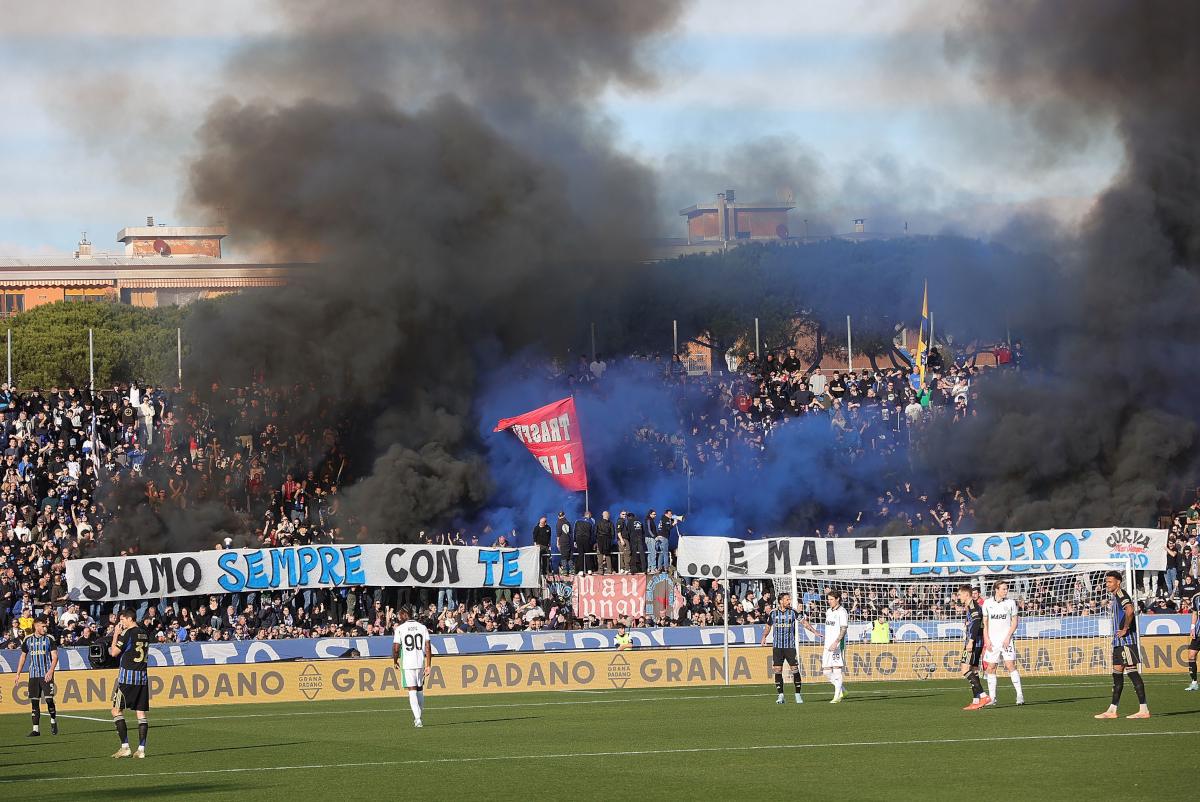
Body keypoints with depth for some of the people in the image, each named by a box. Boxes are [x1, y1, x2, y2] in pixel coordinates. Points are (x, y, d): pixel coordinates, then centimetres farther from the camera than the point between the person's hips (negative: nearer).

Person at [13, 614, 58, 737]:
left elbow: (55, 656, -5)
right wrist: (18, 674, 13)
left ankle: (53, 721, 14)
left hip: (46, 675, -3)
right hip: (33, 675, 3)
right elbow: (23, 657, 17)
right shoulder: (28, 640, 8)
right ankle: (36, 729, 3)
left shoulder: (50, 639, -1)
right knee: (34, 701, 0)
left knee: (49, 699, -11)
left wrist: (50, 671, -21)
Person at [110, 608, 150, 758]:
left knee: (117, 710, 0)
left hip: (128, 676, -7)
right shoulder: (145, 634, 13)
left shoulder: (127, 633, -10)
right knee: (142, 713, 5)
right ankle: (141, 749, 0)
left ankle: (125, 747, -8)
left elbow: (114, 652, -6)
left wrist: (116, 635, 6)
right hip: (143, 677, 7)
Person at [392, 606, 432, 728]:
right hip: (421, 663, 3)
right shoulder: (422, 627, 5)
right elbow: (428, 647, 1)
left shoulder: (400, 628, -5)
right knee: (420, 690, 16)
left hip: (407, 663, -3)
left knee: (412, 691, -4)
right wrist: (428, 665, 3)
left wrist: (395, 661, 11)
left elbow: (396, 648, -6)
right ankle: (418, 717, 24)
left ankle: (418, 719, -14)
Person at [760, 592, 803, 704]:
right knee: (778, 670, -3)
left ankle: (798, 695, 2)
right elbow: (768, 626, 17)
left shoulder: (792, 612, 1)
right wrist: (764, 637, 2)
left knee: (795, 669, -6)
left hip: (790, 646, -1)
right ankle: (781, 695, 4)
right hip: (777, 646, 1)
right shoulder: (773, 613, 5)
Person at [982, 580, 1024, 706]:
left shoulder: (1010, 603, 2)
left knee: (1011, 666, -13)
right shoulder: (987, 603, 6)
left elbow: (1014, 622, 3)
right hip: (992, 641, 2)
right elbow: (985, 623, 10)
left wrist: (1008, 637, -8)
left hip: (1006, 640, -2)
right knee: (991, 668, 1)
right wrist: (987, 639, 0)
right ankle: (992, 699, 7)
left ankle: (1020, 695, -11)